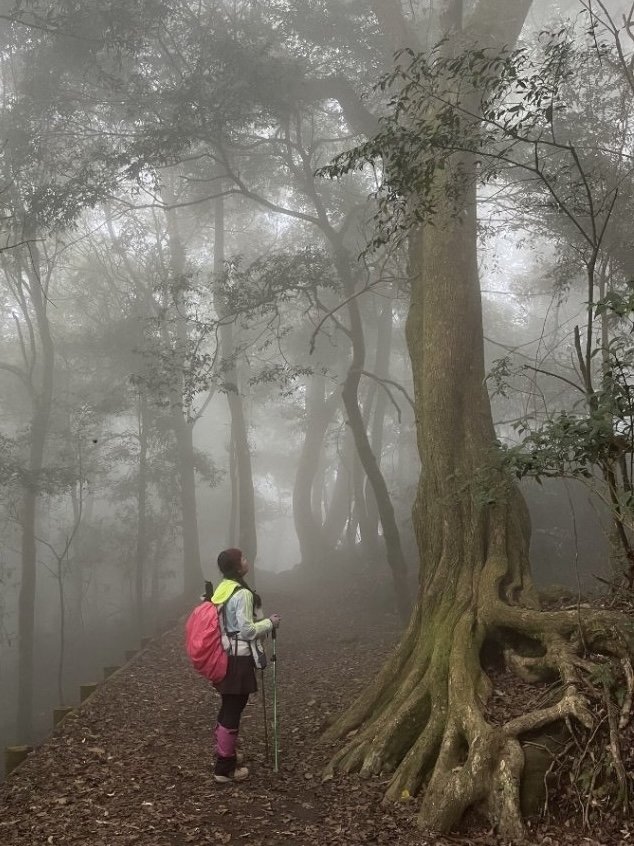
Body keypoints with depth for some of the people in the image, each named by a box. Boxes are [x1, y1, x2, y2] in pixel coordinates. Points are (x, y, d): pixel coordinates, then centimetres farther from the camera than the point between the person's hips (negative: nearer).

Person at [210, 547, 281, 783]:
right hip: (239, 659, -9)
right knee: (233, 712, 0)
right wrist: (269, 623, -5)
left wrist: (261, 622, 21)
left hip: (224, 655, 9)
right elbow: (247, 631, -19)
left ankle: (223, 759, 31)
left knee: (227, 709, 19)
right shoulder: (243, 594, -19)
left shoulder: (221, 589, 8)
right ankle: (225, 768, 8)